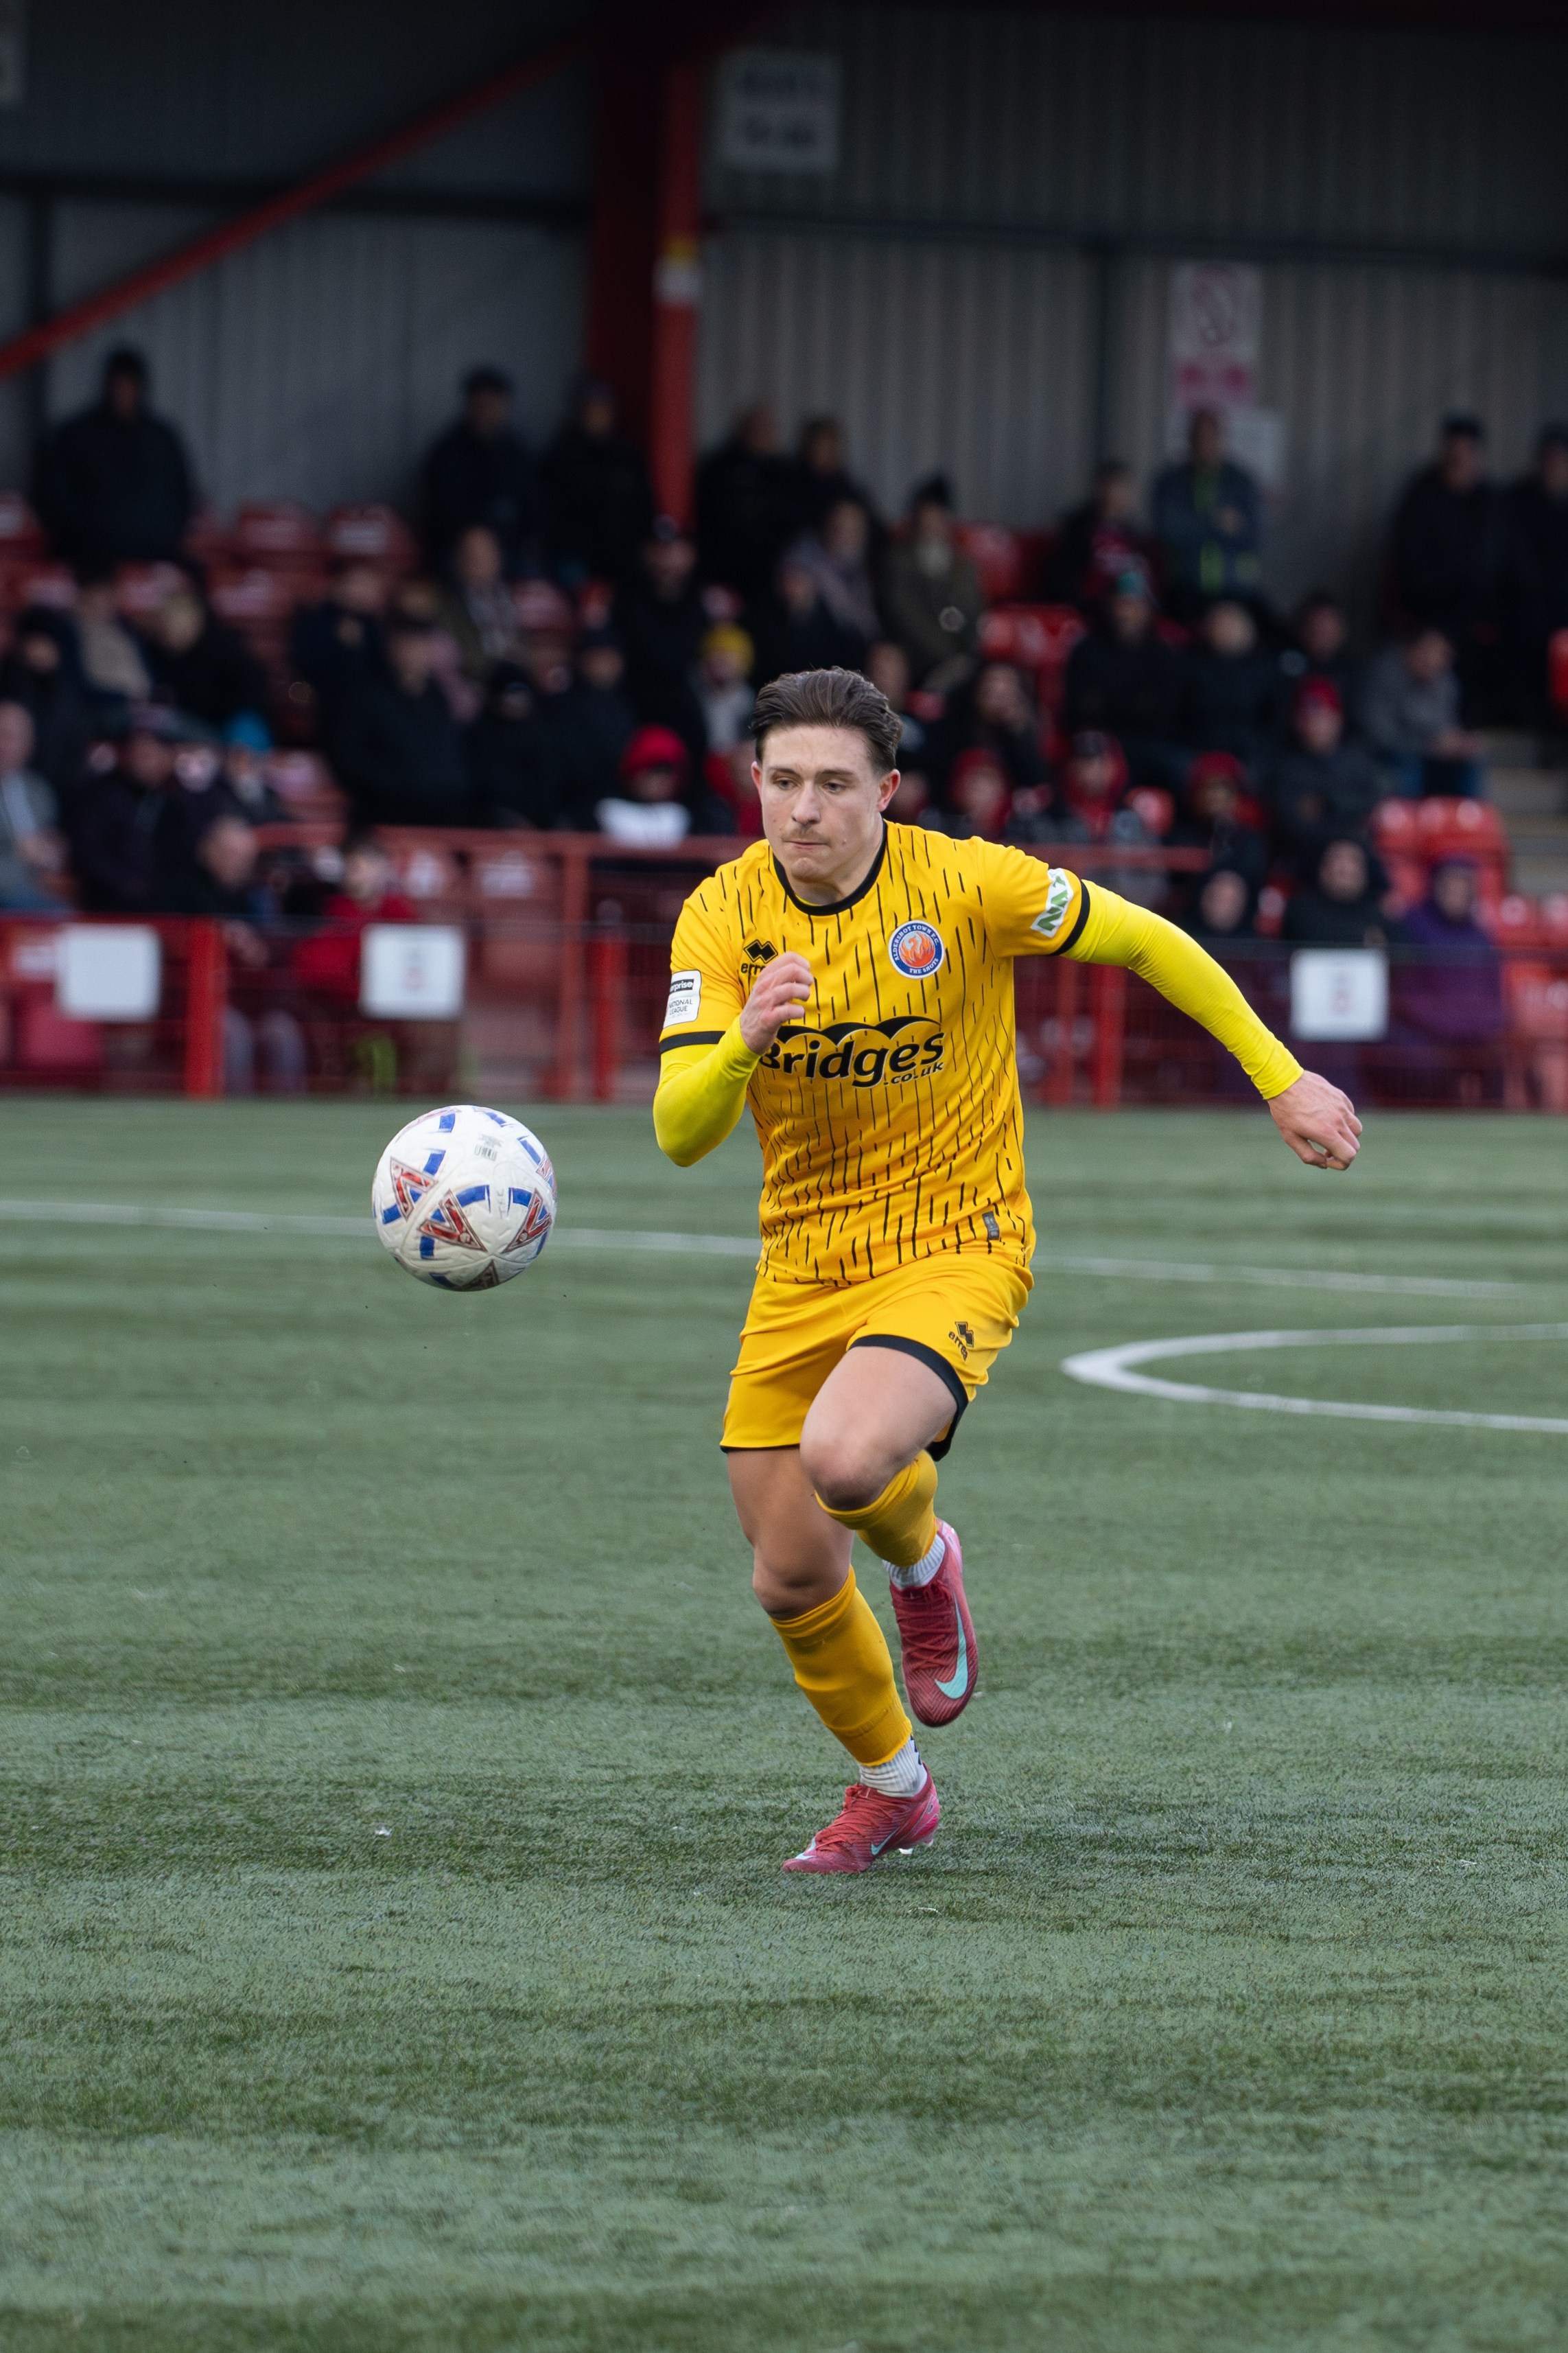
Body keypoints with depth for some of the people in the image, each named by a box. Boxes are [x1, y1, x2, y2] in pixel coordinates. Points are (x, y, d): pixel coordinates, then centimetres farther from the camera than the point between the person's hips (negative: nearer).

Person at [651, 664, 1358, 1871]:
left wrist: (1282, 1076, 1)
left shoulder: (964, 885, -16)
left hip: (955, 1247, -4)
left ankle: (924, 1558, 6)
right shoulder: (724, 916, -9)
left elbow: (1145, 941, -1)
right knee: (791, 1582, 5)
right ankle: (891, 1788, 33)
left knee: (844, 1458, -32)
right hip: (804, 1263, 4)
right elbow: (681, 1135, -15)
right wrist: (745, 1041, -36)